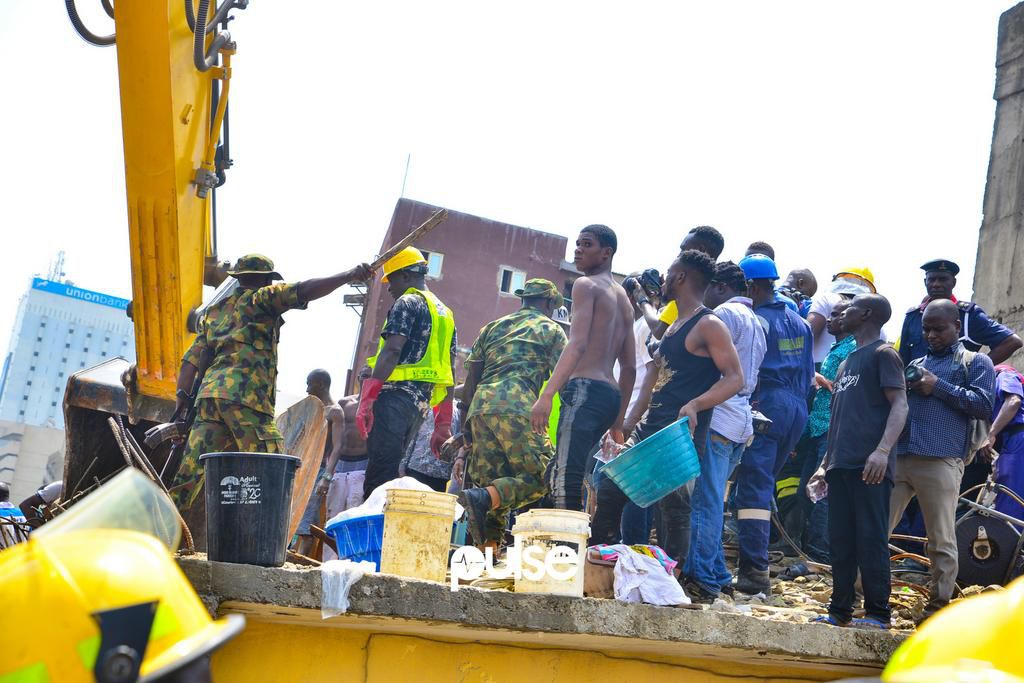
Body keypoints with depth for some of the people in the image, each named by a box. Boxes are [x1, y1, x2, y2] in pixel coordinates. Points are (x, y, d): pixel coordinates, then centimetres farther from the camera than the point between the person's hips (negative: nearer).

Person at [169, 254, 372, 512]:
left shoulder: (215, 312, 29)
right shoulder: (261, 298, 10)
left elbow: (191, 360, 22)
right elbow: (304, 291, -6)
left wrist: (182, 401, 19)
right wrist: (349, 276, -8)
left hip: (208, 394, 7)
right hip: (244, 396, -7)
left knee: (189, 475, 6)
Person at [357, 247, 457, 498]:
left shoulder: (407, 303, -2)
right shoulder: (445, 314, 24)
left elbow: (392, 351, -17)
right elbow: (449, 375, 21)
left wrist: (366, 399, -22)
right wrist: (443, 425, 21)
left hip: (396, 395, -9)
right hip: (421, 402, 9)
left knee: (378, 476, -13)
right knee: (390, 473, 11)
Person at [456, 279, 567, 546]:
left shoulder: (492, 327, 29)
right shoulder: (550, 328, 16)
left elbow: (471, 378, 22)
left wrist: (465, 424, 21)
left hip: (480, 405, 6)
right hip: (516, 406, -6)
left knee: (492, 482, 6)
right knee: (541, 476, -6)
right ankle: (481, 497, -27)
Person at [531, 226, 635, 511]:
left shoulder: (586, 285, -1)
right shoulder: (623, 298, 25)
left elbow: (577, 344, -15)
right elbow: (629, 367, 23)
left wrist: (546, 395, -22)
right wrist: (618, 421, 26)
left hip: (585, 390, -9)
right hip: (611, 394, 9)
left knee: (565, 480, -16)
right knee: (554, 475, 12)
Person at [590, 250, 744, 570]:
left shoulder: (709, 326, -10)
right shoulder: (675, 325, 19)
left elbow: (734, 378, -16)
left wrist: (694, 405, -31)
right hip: (650, 429, 10)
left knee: (674, 510, -5)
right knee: (608, 492, 9)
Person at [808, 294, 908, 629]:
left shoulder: (883, 354, 0)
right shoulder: (847, 362, 25)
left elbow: (900, 404, -11)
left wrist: (883, 450, -25)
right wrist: (825, 465, 23)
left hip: (870, 466, -8)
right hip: (841, 464, 8)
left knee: (871, 538, -7)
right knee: (840, 539, 8)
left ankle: (878, 613, -3)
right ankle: (840, 610, 13)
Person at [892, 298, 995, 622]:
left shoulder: (975, 362, 10)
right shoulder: (915, 364, 26)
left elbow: (984, 405, -4)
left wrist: (938, 387, -8)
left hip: (941, 461, -5)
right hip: (898, 456, 5)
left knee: (942, 540, -2)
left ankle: (938, 606, 6)